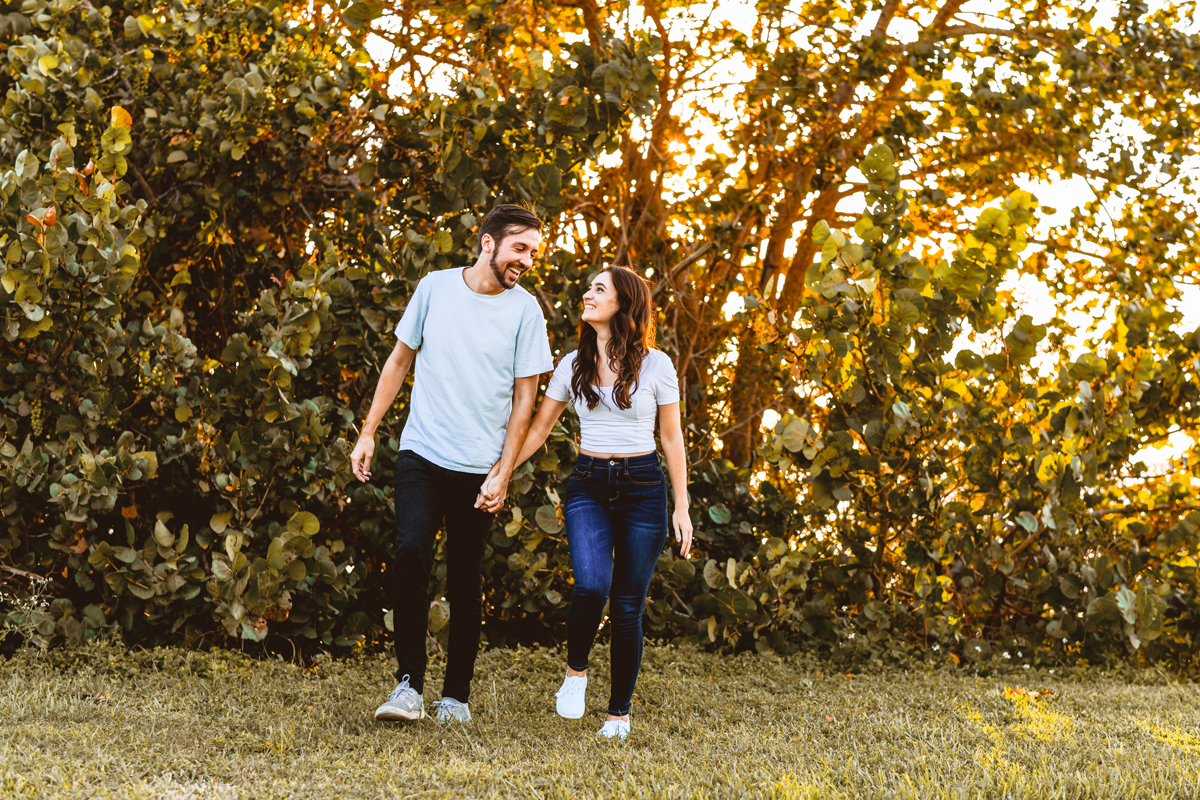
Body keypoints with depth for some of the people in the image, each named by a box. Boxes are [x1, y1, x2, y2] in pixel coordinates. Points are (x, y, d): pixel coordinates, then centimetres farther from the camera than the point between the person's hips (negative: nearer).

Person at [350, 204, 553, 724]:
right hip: (421, 454, 0)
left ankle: (456, 696, 17)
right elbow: (400, 360, 12)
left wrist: (503, 474, -6)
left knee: (465, 582, 4)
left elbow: (524, 400, 1)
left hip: (479, 466, 0)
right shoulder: (435, 288, 3)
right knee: (411, 553, -19)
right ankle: (409, 684, -12)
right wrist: (368, 432, 8)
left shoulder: (525, 311, -1)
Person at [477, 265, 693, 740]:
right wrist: (500, 475, 1)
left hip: (643, 487, -1)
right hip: (588, 486, 1)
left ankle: (619, 713, 13)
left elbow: (671, 438, 4)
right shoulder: (574, 365, 6)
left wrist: (682, 506, 2)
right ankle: (575, 670, 4)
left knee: (628, 606, 0)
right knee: (591, 586, -23)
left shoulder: (655, 365, -1)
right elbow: (538, 428, 11)